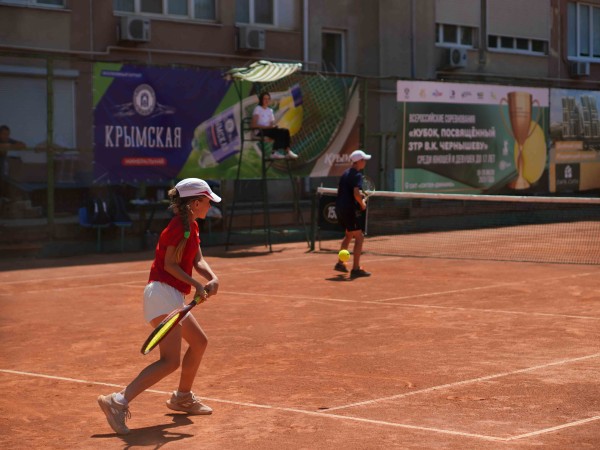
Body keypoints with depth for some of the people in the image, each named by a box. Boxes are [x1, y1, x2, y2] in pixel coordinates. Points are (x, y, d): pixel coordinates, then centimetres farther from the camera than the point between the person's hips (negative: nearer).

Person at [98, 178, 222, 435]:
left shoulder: (192, 226, 17)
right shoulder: (180, 226, -12)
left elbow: (198, 261, 10)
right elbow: (170, 264, -16)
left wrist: (212, 279, -8)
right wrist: (197, 285, -18)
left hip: (172, 296, 11)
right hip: (162, 292, -11)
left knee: (199, 342, 25)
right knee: (170, 361, -19)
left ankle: (183, 398, 38)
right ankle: (118, 402, -27)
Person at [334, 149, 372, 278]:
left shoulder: (345, 173, 14)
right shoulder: (357, 175, -14)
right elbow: (356, 193, -27)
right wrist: (362, 204, -10)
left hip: (340, 208, 9)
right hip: (351, 210, -9)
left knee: (349, 235, 26)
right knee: (359, 237, -4)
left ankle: (340, 263, 31)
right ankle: (356, 269, -7)